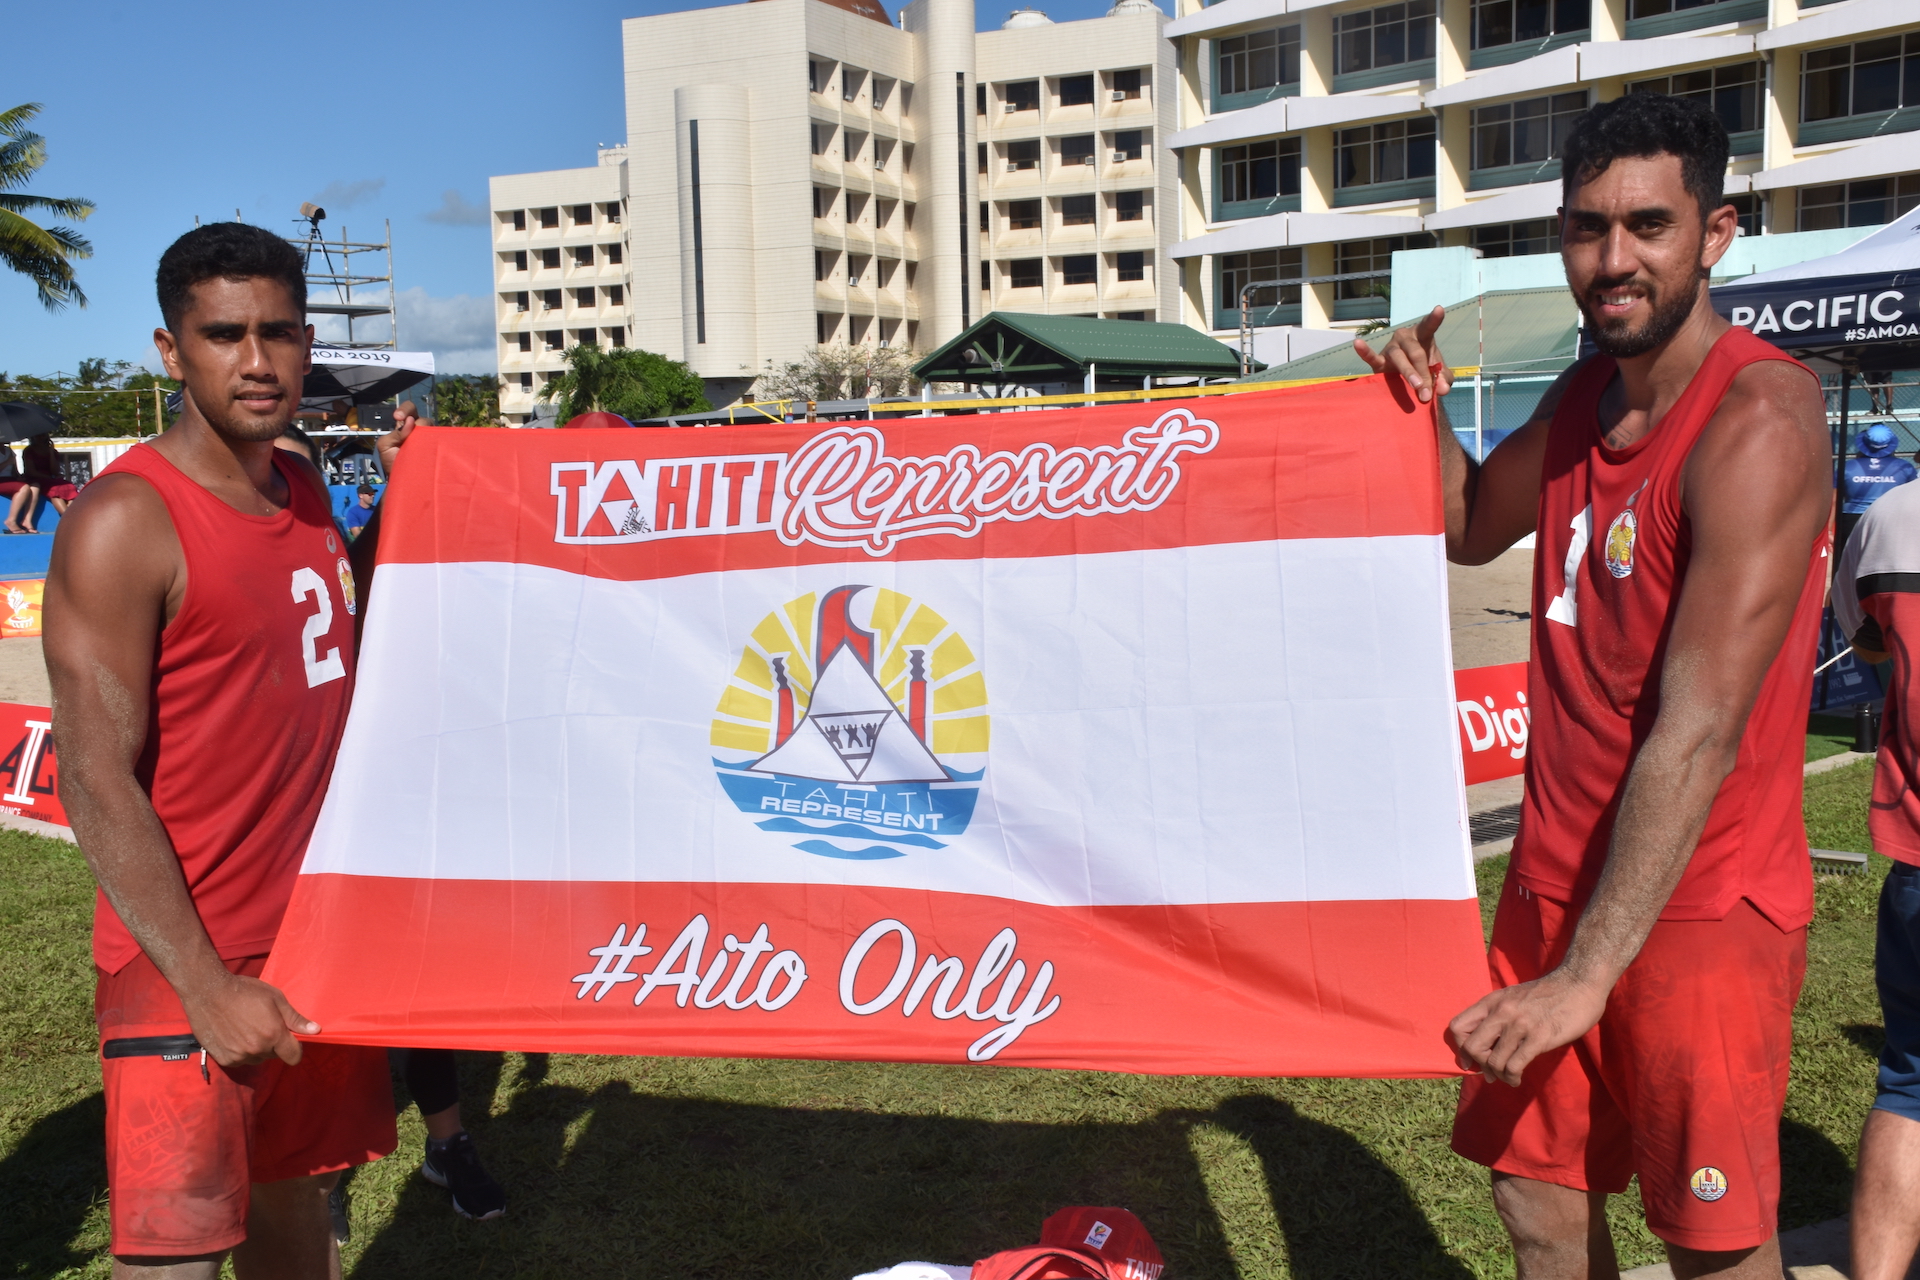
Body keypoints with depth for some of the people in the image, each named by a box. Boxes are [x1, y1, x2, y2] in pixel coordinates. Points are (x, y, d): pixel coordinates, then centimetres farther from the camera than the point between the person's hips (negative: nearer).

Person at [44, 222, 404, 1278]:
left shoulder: (306, 493, 8)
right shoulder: (124, 520, -15)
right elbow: (97, 783, -18)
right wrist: (209, 990, -19)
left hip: (320, 939, 7)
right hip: (189, 964, -7)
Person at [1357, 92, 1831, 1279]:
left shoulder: (1758, 418, -20)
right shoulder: (1587, 393, 5)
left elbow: (1699, 732, -26)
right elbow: (1473, 527, 23)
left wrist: (1589, 974, -26)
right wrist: (1424, 411, 2)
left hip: (1698, 902, -7)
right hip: (1556, 879, 7)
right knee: (1535, 1181, 16)